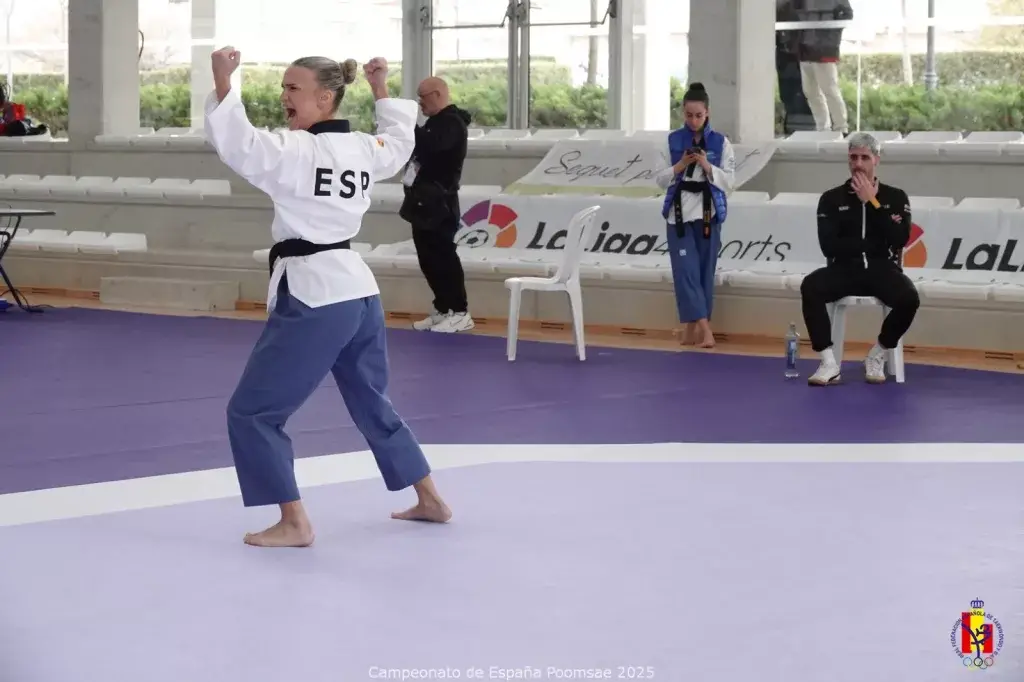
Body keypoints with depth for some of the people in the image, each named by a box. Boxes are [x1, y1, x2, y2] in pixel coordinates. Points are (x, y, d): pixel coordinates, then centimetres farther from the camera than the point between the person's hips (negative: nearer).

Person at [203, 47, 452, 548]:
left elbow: (237, 145, -27)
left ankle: (293, 523, 1)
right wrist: (381, 91, 35)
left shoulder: (295, 151, -15)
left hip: (311, 295, -9)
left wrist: (223, 83, -26)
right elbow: (400, 139, 31)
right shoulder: (364, 150, 9)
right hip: (358, 290, 9)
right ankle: (429, 501, 34)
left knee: (253, 412, 1)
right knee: (372, 402, 26)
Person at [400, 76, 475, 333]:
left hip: (438, 203, -10)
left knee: (443, 256, -9)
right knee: (429, 258, 10)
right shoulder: (436, 122, 20)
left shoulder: (452, 123, -13)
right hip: (424, 202, 10)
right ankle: (443, 310, 16)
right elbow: (420, 148, 20)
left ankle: (460, 312, -6)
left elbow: (431, 145, -29)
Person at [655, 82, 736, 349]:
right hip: (679, 212, 0)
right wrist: (680, 165, -13)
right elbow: (660, 179, 4)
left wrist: (707, 166, -16)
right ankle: (703, 327, -12)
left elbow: (729, 182, -2)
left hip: (708, 213, 0)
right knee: (685, 271, -9)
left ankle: (693, 326, 14)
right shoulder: (672, 140, 3)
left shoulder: (720, 142, 1)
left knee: (705, 271, 4)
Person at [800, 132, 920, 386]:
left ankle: (877, 356, -6)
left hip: (882, 270, 0)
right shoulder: (832, 199, 7)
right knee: (810, 286, -32)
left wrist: (871, 203, -7)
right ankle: (828, 363, -26)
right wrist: (872, 243, -6)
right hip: (844, 269, 0)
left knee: (909, 298, -33)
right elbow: (829, 246, -5)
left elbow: (899, 240, -8)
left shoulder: (895, 197, 9)